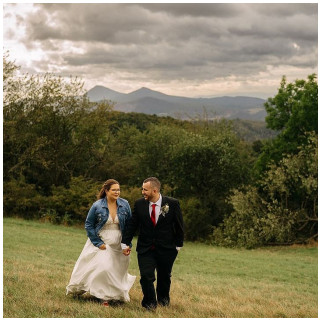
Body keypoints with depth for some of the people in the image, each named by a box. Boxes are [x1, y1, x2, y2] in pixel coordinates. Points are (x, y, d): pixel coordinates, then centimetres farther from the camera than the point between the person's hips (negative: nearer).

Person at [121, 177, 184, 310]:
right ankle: (150, 303, 18)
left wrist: (178, 245, 2)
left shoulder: (172, 204, -10)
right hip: (145, 249, 1)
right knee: (146, 276, -7)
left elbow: (179, 226, -1)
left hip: (166, 249, 0)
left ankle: (163, 299, 43)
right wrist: (125, 243, 0)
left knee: (164, 277, 15)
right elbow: (132, 224, 3)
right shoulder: (139, 204, -4)